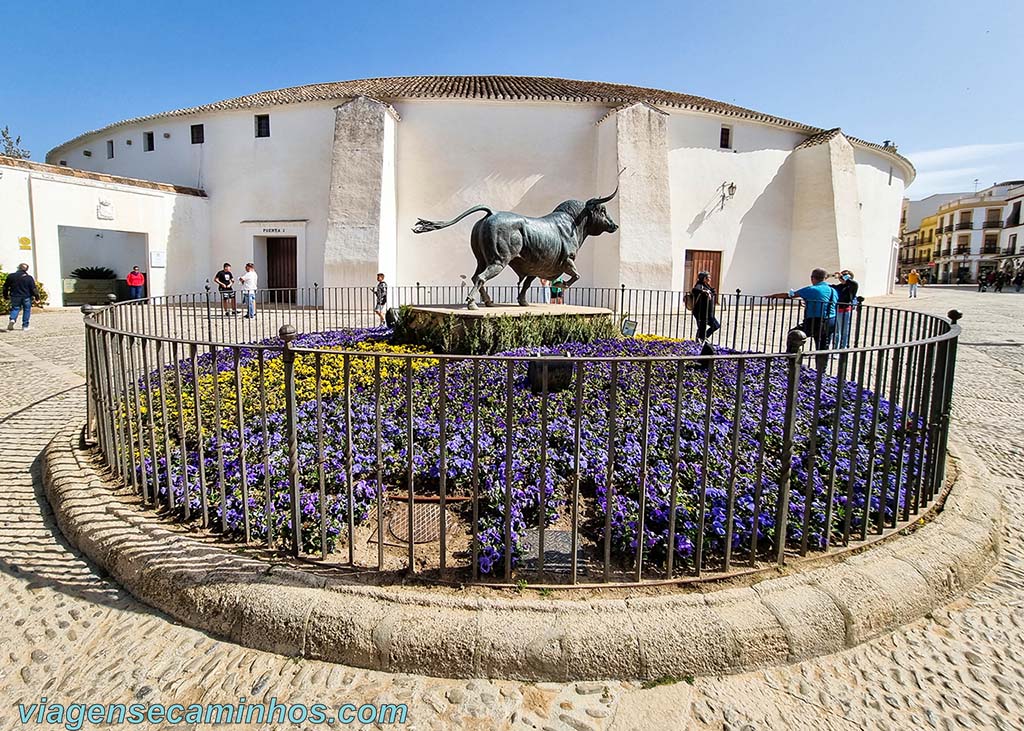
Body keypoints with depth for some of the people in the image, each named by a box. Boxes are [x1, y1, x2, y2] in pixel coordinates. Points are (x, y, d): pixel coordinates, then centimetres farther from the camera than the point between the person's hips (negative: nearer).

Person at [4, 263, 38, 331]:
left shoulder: (11, 276, 1)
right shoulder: (29, 277, -8)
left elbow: (5, 287, 8)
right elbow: (33, 288, -8)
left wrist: (5, 296, 19)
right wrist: (37, 297, 0)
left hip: (15, 296, 2)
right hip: (26, 297, -2)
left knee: (15, 308, 15)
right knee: (26, 310, 7)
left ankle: (12, 319, -13)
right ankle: (25, 326, 8)